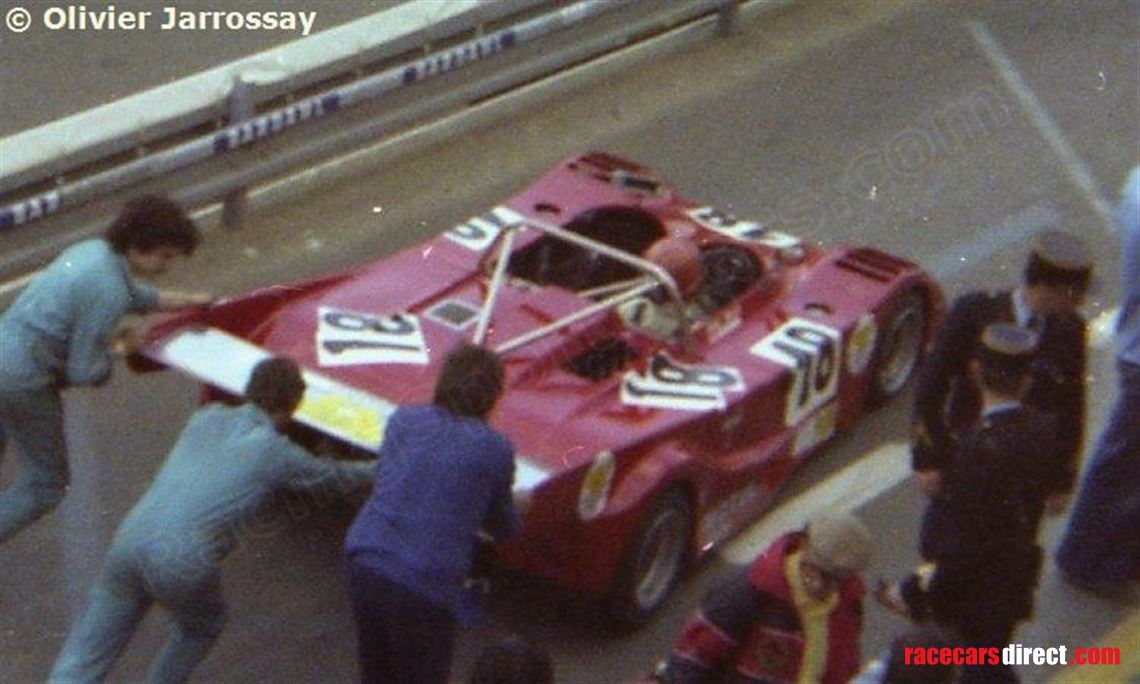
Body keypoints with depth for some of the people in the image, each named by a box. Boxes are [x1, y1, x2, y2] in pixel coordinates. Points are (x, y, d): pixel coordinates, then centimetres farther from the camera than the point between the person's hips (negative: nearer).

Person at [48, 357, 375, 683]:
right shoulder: (275, 452, 9)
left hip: (131, 537, 4)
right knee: (203, 625, 29)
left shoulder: (207, 418, 22)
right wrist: (377, 470, 45)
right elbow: (336, 477, 25)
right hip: (183, 559, -4)